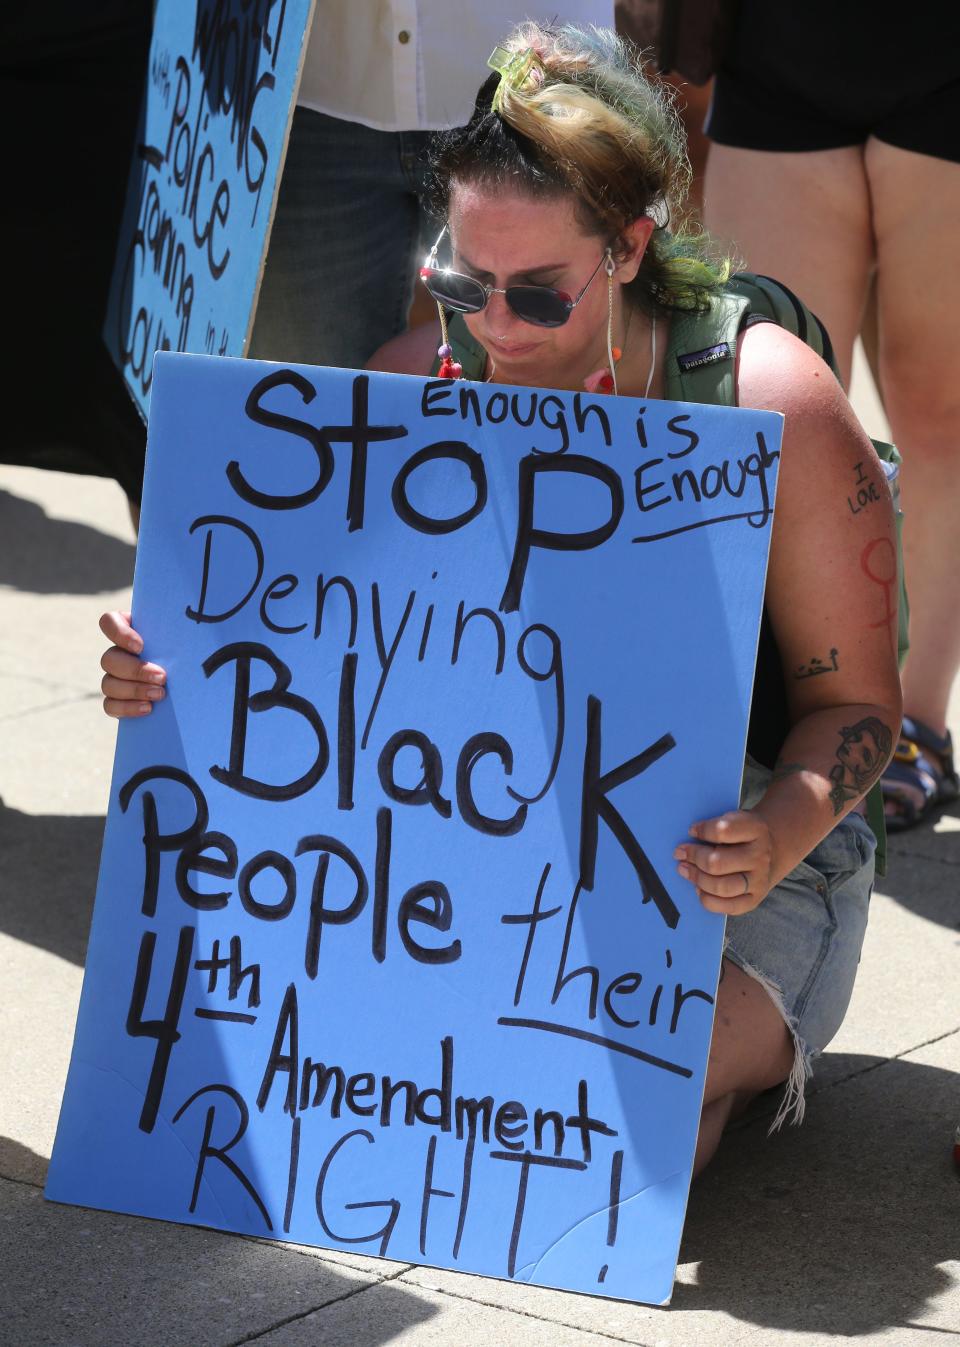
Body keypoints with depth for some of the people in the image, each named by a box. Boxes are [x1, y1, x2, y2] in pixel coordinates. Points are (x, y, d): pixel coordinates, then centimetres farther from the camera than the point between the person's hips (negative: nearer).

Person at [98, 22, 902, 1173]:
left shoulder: (769, 401, -14)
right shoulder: (417, 382, -3)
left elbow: (852, 701, -8)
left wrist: (782, 835, -30)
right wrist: (179, 678, -20)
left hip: (726, 860, -4)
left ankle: (749, 1054, 4)